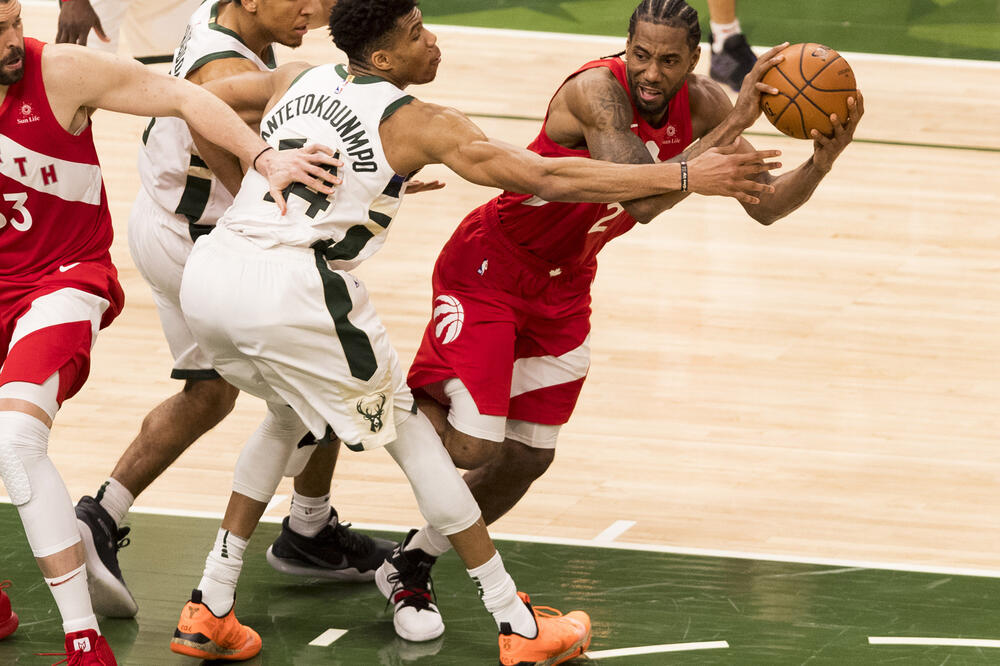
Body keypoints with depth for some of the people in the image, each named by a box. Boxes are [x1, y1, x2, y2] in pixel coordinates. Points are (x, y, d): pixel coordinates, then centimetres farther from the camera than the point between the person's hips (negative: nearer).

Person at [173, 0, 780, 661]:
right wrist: (685, 177, -2)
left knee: (290, 414, 32)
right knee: (409, 432, 10)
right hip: (292, 287, -6)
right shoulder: (418, 123, 1)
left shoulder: (296, 80, 18)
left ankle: (211, 608, 25)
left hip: (207, 281, 6)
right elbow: (546, 178, -4)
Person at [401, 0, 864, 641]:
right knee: (471, 445, -17)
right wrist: (732, 127, -45)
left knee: (527, 460, 11)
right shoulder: (598, 89, -32)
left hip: (563, 288, 7)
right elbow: (642, 200, -43)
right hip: (487, 270, -7)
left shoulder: (701, 104, -11)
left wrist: (821, 161, -23)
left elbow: (765, 205, -4)